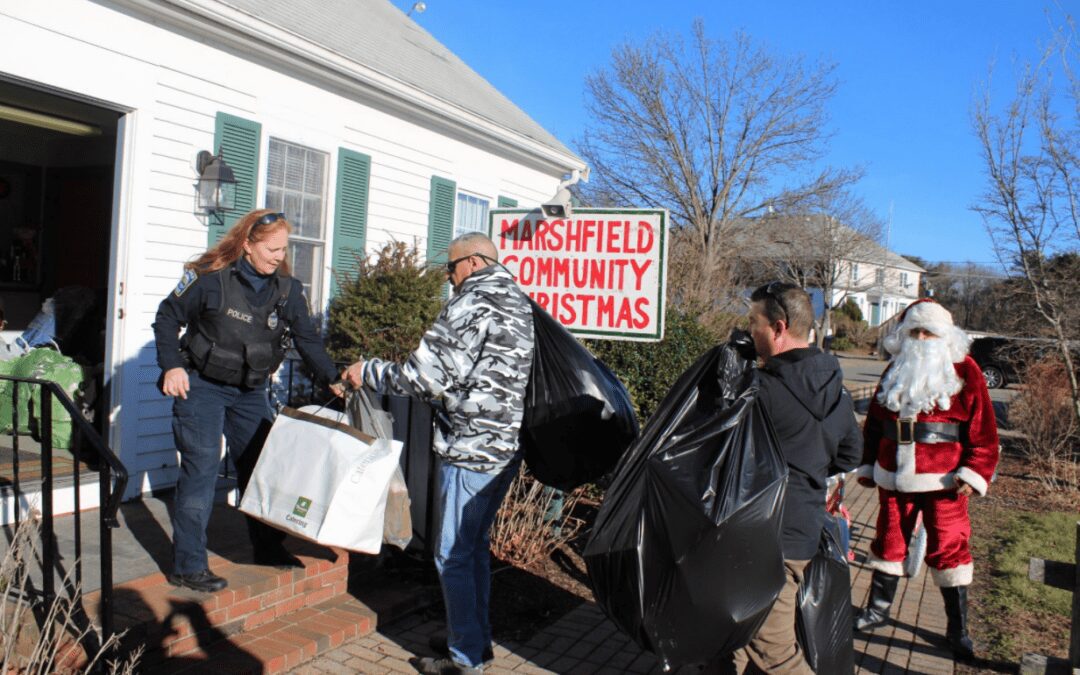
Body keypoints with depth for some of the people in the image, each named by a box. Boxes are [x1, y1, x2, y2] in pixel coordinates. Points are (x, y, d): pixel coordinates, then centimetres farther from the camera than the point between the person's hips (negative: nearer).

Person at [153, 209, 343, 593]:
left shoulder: (287, 289, -3)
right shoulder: (211, 277, -14)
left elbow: (307, 340, -4)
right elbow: (168, 317, -5)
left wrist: (333, 379, -16)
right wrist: (172, 366, -15)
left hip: (252, 391, 5)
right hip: (202, 385, -5)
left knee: (260, 466, 11)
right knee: (201, 467, -7)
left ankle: (268, 550, 27)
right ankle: (187, 565, 4)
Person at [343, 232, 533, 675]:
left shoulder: (470, 305, -15)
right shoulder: (519, 303, 14)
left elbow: (426, 377, -18)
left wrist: (369, 372, -3)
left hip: (471, 448, -10)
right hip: (507, 446, 10)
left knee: (453, 554, 2)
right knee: (475, 545, 20)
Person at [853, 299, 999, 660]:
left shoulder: (964, 371, -3)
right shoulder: (895, 370, 10)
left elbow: (983, 427, -6)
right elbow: (874, 421, 14)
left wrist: (973, 473, -12)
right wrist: (868, 465, 13)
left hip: (943, 480, -4)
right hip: (894, 477, 4)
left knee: (948, 549, 1)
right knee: (889, 542, 13)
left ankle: (957, 629, 16)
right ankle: (878, 609, 29)